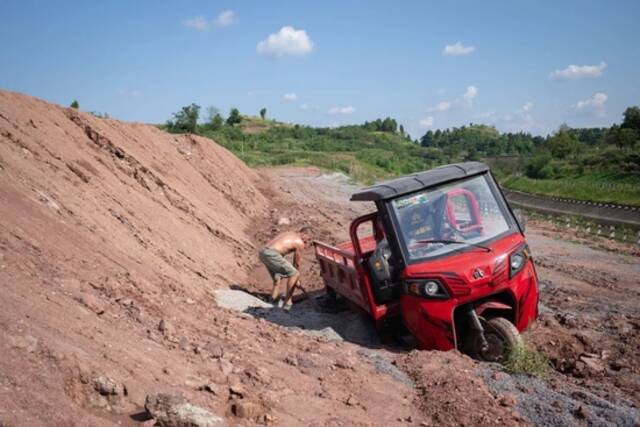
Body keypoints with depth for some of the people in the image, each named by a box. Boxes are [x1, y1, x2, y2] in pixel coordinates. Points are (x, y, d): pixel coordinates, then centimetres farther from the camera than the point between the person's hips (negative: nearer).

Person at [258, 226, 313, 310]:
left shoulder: (289, 234, 27)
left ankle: (274, 297, 19)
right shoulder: (300, 243, 4)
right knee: (295, 274, -2)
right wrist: (296, 280, 25)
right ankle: (288, 301, -1)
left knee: (278, 276, 29)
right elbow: (297, 263, 12)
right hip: (271, 255, -9)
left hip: (262, 252, 9)